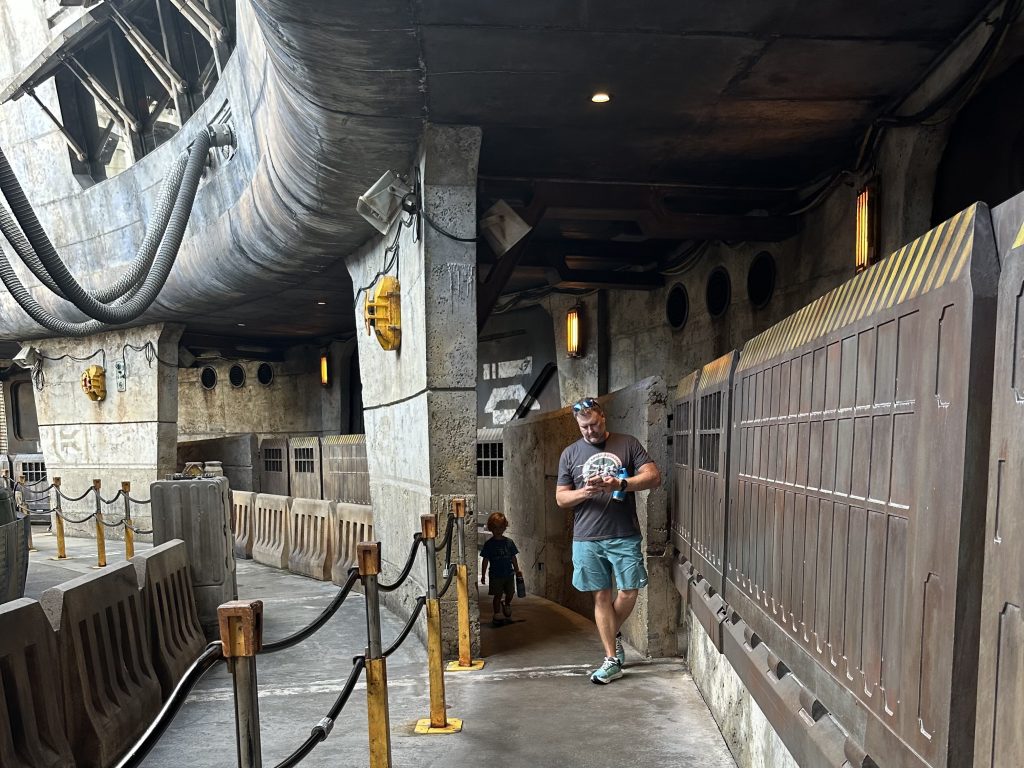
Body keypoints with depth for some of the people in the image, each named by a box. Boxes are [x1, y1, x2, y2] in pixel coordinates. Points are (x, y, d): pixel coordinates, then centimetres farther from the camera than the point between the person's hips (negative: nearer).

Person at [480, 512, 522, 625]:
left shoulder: (509, 542, 2)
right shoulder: (489, 544, -5)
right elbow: (485, 560, -2)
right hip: (496, 575, -3)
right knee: (497, 595, 2)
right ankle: (497, 615, 17)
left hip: (509, 574, 3)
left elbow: (513, 558, 10)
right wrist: (483, 575, -2)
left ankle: (506, 604, 43)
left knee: (510, 593, 12)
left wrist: (517, 570, 10)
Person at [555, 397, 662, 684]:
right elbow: (561, 498, 7)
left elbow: (654, 476, -5)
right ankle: (612, 660, 15)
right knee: (601, 596, 5)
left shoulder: (628, 444, 3)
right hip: (587, 539, 1)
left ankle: (613, 633, 32)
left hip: (625, 536, -1)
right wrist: (585, 492, -14)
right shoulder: (570, 454, 7)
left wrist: (621, 484, -21)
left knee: (629, 592, 1)